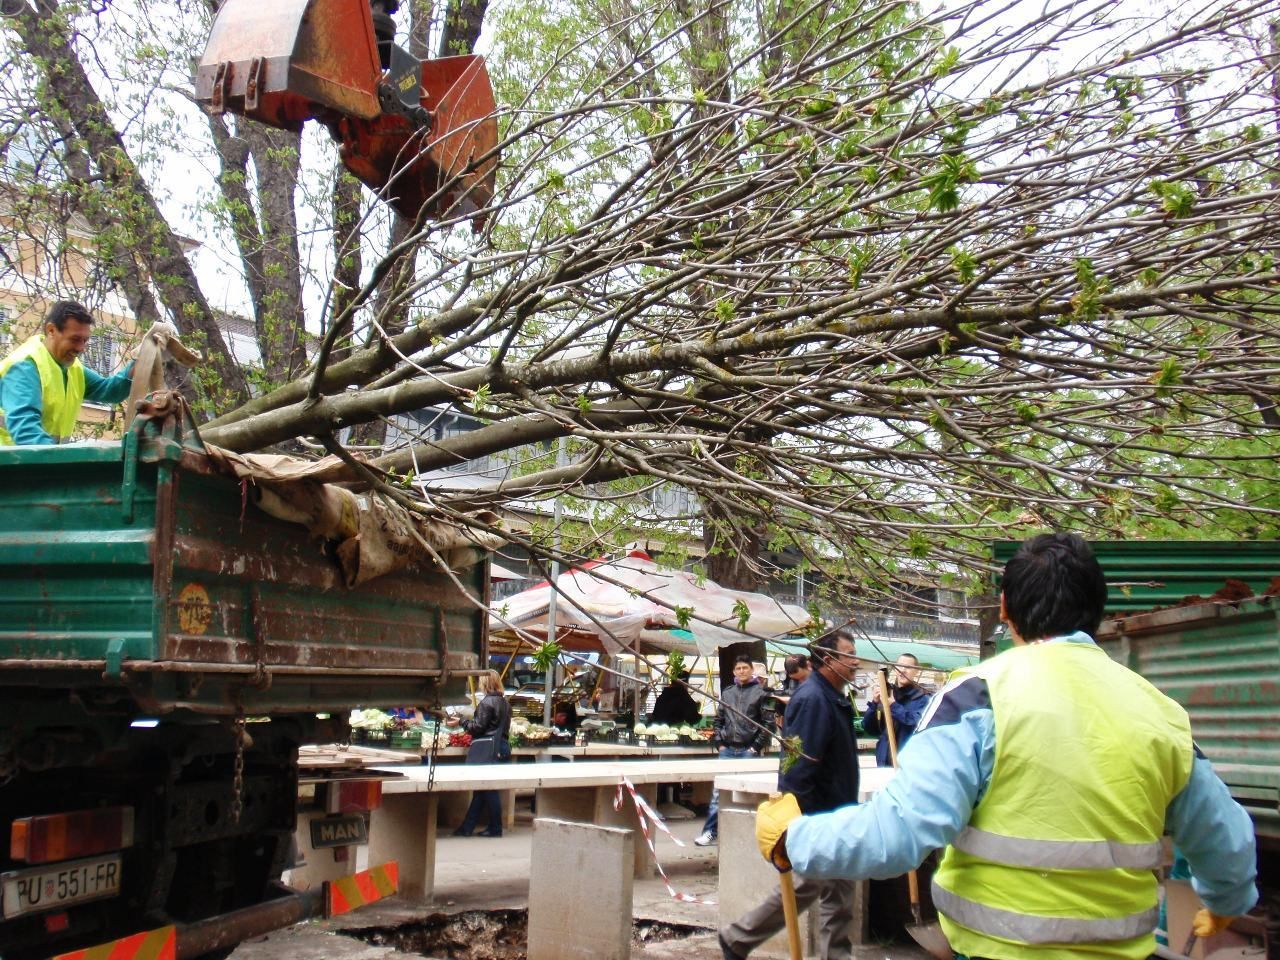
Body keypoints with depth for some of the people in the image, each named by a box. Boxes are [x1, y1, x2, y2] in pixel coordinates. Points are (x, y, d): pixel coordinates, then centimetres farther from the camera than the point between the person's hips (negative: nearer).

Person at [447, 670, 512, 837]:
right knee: (481, 789, 10)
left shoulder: (487, 702, -13)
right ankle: (467, 827, 13)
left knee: (488, 790, -1)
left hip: (487, 750, -8)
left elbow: (478, 727, -13)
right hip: (501, 747, 8)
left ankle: (495, 828, 3)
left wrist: (460, 722, -1)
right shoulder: (505, 703, 12)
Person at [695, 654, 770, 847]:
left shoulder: (760, 692, -1)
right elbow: (719, 719, 18)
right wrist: (720, 743, 7)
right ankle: (710, 831, 7)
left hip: (749, 751, -4)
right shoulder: (727, 692, 12)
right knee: (718, 791, 3)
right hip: (728, 751, 4)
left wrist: (756, 747, -9)